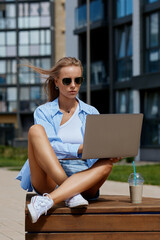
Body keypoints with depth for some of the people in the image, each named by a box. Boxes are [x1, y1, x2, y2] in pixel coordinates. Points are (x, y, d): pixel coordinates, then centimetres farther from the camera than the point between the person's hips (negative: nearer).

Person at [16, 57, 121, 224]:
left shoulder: (91, 113, 16)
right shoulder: (43, 112, 8)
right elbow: (50, 147, -9)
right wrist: (80, 149, -27)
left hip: (83, 179, 2)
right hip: (49, 179, -2)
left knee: (106, 163, -30)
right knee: (36, 130, -22)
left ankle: (48, 200, -46)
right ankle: (70, 195, -35)